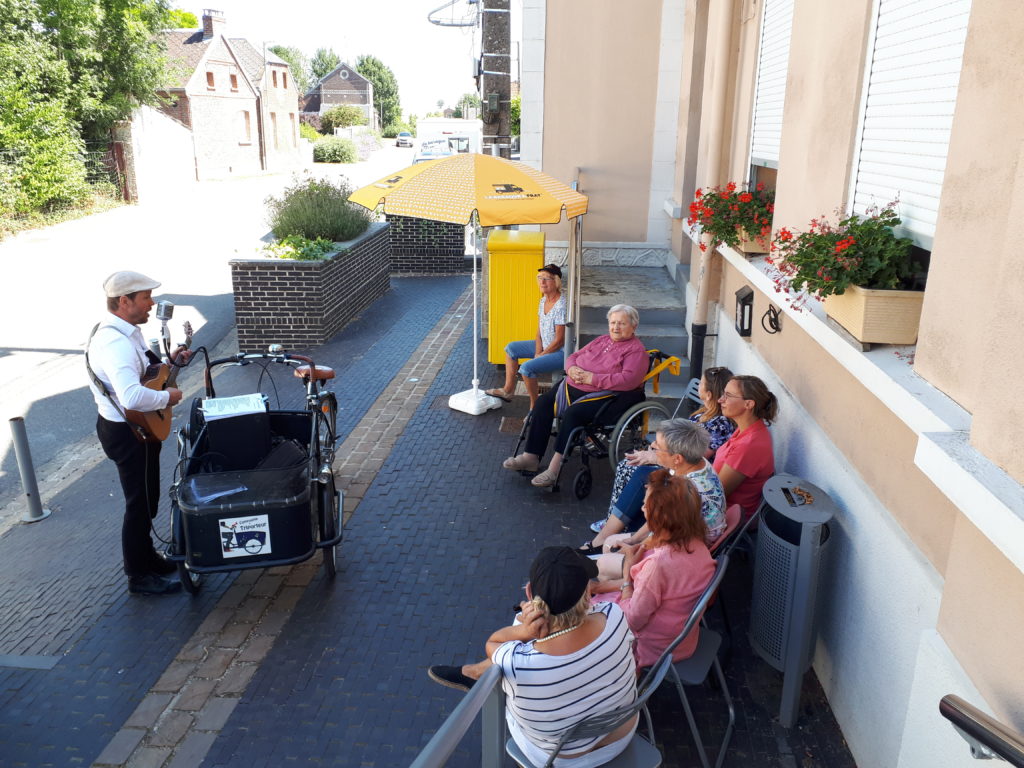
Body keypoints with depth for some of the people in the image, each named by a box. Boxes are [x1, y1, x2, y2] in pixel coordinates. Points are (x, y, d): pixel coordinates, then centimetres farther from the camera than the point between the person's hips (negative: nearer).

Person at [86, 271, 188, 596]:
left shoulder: (126, 332, 5)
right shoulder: (115, 343, -29)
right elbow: (132, 396, -42)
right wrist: (168, 397, -25)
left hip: (135, 426, 10)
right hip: (127, 432, -10)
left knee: (147, 498, 22)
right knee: (141, 502, 3)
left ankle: (146, 557, 39)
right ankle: (139, 577, 18)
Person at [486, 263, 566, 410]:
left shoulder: (561, 306, -25)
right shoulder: (544, 300, 3)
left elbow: (559, 340, -23)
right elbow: (539, 331, 6)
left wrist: (540, 356, -13)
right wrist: (538, 353, -6)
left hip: (560, 352, -10)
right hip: (545, 346, 10)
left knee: (527, 368, -28)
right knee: (511, 348, 13)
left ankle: (535, 407, -8)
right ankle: (508, 390, 18)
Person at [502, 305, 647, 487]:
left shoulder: (636, 350, -4)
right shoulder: (601, 340, 19)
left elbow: (628, 379, -20)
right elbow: (574, 356, 21)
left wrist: (592, 378, -21)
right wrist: (572, 369, -5)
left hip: (603, 396, -8)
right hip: (574, 387, 9)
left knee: (572, 414, -32)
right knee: (543, 403, -8)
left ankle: (555, 469, -29)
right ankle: (531, 457, -7)